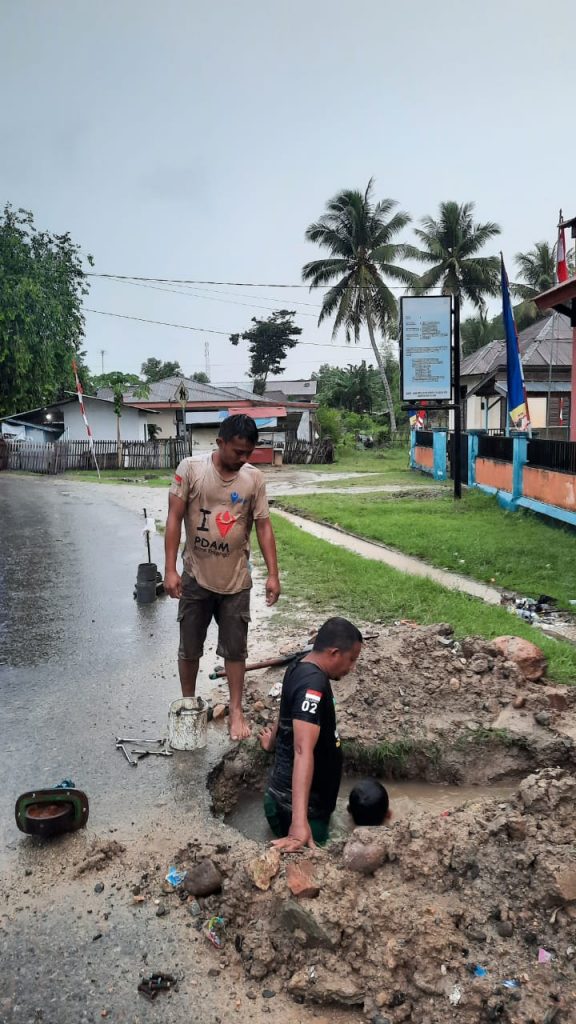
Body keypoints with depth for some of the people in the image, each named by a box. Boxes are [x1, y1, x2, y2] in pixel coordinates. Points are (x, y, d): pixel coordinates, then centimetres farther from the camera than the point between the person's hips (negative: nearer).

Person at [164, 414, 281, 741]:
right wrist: (170, 569, -12)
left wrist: (273, 574, -7)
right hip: (196, 578, -1)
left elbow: (264, 527, -2)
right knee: (189, 648, 13)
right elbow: (175, 520, -8)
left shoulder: (255, 478, -7)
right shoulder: (190, 469, -11)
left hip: (236, 580, 1)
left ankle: (236, 710, 24)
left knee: (235, 649, 10)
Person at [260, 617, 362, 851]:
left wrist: (272, 742, 42)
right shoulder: (313, 684, -26)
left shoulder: (301, 668, 3)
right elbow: (303, 751, -37)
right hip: (295, 806, -10)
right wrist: (300, 822, -44)